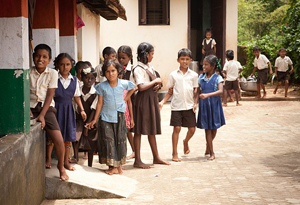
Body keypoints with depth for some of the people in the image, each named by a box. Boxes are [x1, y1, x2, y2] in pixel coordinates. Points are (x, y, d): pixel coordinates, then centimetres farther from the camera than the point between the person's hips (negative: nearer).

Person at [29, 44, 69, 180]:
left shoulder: (52, 73, -1)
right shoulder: (28, 73, 2)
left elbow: (50, 95, -5)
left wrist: (42, 115, -12)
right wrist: (28, 112, -11)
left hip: (46, 108, -1)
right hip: (31, 107, 1)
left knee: (59, 140, -13)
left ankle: (61, 166, 13)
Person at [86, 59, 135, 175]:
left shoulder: (123, 84, -4)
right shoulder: (102, 86, -5)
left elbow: (132, 88, 19)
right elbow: (100, 103, -1)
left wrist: (125, 99, 8)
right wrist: (95, 119, 0)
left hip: (119, 117, 1)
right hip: (106, 117, -1)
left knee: (120, 140, 5)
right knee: (108, 140, -5)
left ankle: (119, 165, 16)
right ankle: (112, 166, -1)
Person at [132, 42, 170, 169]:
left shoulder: (149, 67, 14)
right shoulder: (138, 69, -14)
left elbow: (155, 80, 25)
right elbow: (141, 87, -24)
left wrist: (157, 85, 2)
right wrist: (155, 81, -13)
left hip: (152, 99, 9)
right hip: (143, 100, -9)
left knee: (152, 129, 15)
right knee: (139, 130, -3)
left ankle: (156, 157, 23)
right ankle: (137, 160, 1)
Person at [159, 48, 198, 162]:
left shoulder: (193, 75, 5)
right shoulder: (173, 75, 3)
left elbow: (195, 91, 10)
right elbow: (170, 91, 7)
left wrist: (195, 103, -2)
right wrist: (162, 102, -4)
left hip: (189, 106, 2)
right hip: (176, 106, -2)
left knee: (192, 129, 3)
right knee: (177, 128, -4)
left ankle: (186, 141, 38)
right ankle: (175, 154, 6)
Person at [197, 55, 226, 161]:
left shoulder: (217, 78, -6)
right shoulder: (201, 77, 5)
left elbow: (220, 91, -19)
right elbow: (198, 91, 10)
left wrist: (207, 95, -31)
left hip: (214, 105, -2)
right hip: (204, 105, 2)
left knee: (214, 128, 9)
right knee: (207, 129, 1)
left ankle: (208, 146, 34)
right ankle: (211, 153, 7)